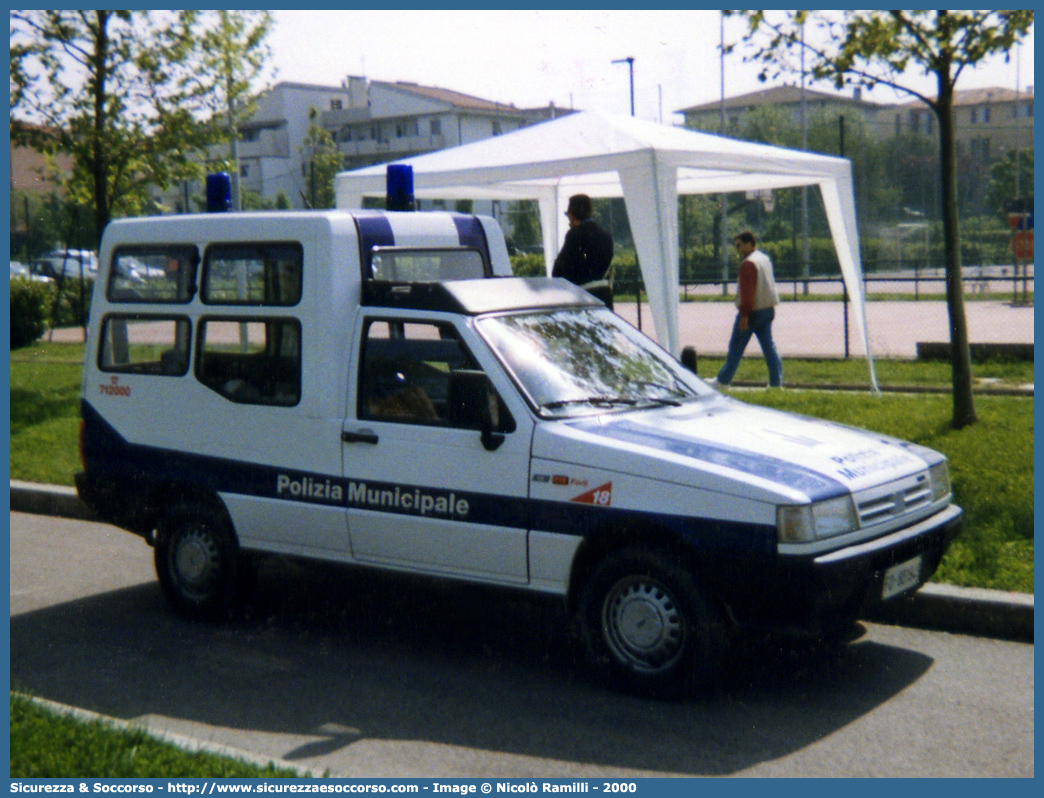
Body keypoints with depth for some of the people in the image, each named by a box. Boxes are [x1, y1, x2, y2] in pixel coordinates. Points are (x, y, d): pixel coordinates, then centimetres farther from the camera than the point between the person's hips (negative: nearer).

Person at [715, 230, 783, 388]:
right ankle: (776, 381, 3)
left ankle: (723, 380, 9)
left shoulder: (748, 264, -15)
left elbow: (747, 292, -21)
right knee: (768, 345, 7)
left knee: (736, 347, 1)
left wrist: (744, 314, -21)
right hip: (768, 308, 9)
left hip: (753, 310, -9)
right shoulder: (764, 258, 16)